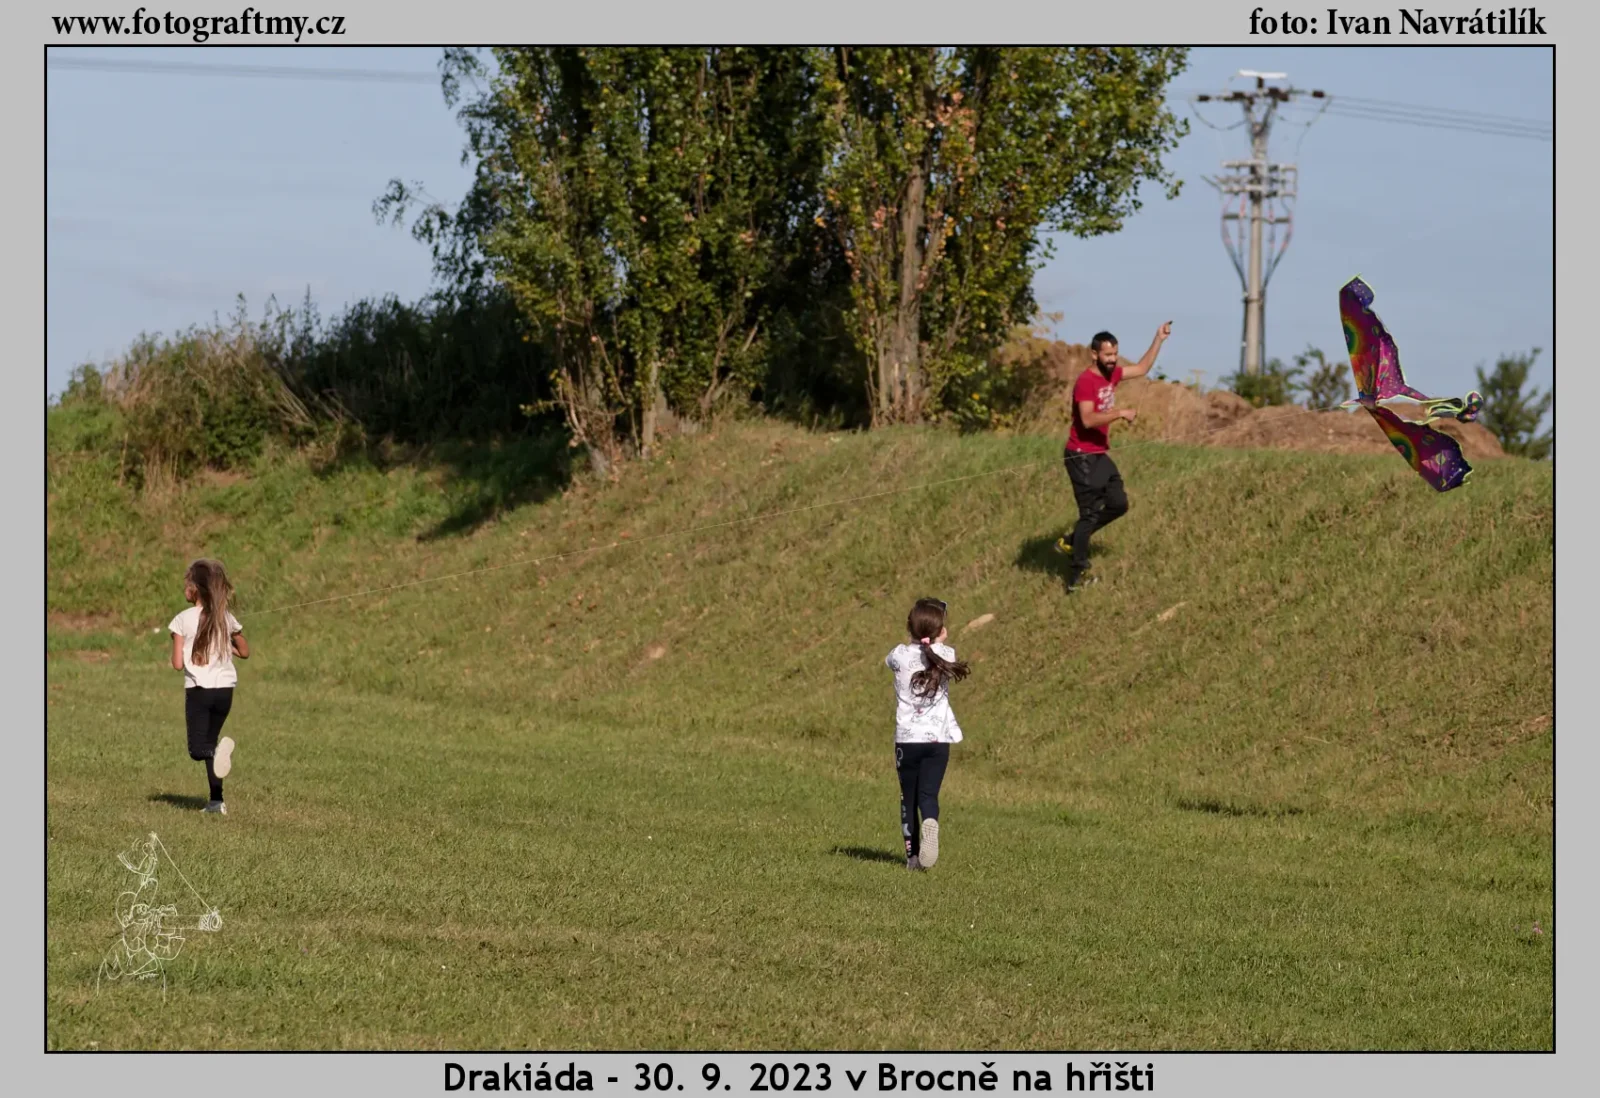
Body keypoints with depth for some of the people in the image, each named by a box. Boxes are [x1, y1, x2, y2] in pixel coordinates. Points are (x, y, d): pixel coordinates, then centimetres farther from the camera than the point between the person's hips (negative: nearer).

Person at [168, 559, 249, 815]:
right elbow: (244, 652, 14)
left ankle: (220, 747, -35)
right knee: (210, 743, 18)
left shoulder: (183, 620, -8)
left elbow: (177, 664, -9)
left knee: (198, 749, -1)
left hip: (198, 689, -4)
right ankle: (216, 800, 14)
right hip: (224, 688, 4)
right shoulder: (226, 619, 3)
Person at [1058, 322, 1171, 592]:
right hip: (1082, 457, -9)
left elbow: (1142, 369, 22)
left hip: (1100, 455, 9)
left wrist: (1158, 340, 17)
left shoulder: (1112, 374, 7)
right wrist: (1120, 413, -27)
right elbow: (1088, 420, -29)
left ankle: (1073, 541, 21)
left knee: (1118, 504, 11)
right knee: (1090, 513, -6)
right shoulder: (1086, 381, -19)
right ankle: (1076, 575, -2)